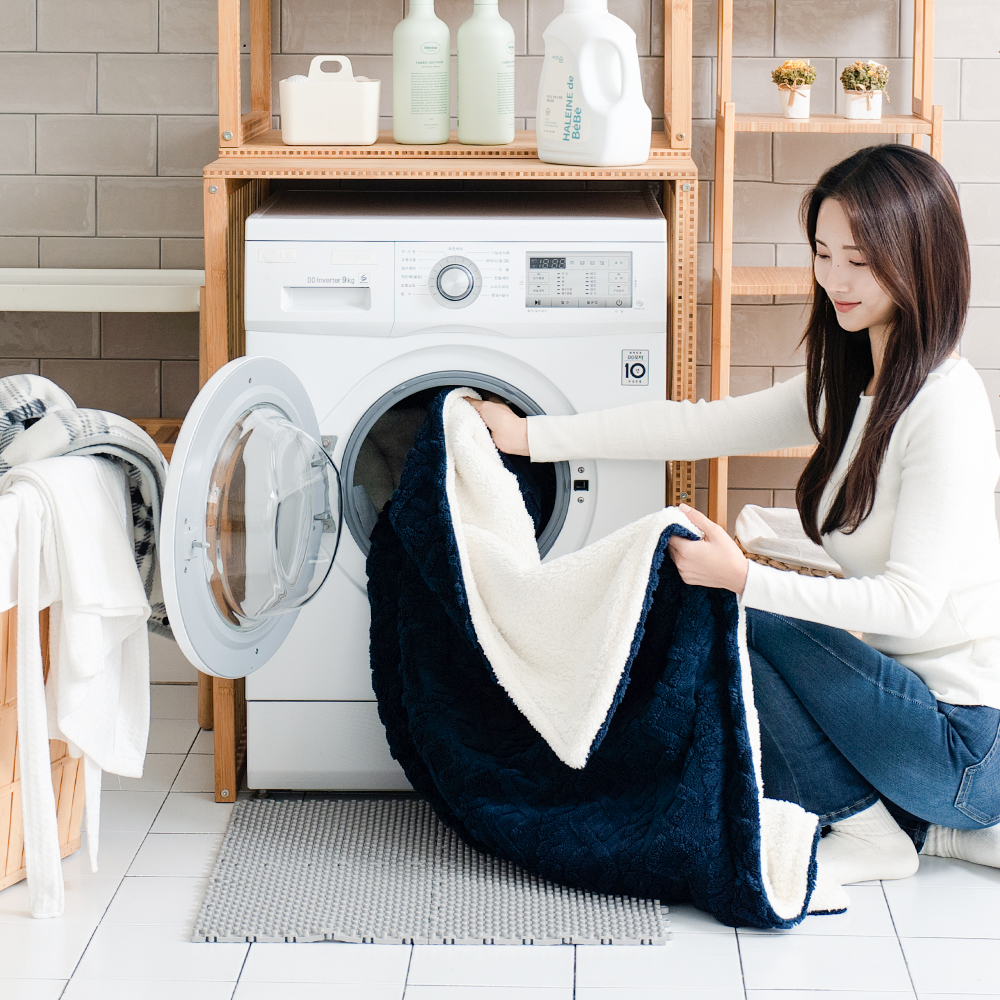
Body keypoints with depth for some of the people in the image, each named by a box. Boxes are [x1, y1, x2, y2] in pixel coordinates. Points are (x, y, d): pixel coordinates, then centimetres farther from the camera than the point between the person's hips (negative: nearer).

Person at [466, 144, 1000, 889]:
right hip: (910, 693, 9)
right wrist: (532, 436, 9)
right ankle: (931, 826, 11)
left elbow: (911, 601, -24)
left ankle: (865, 832, -2)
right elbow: (705, 426, 10)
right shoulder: (850, 388, 8)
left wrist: (746, 579, -30)